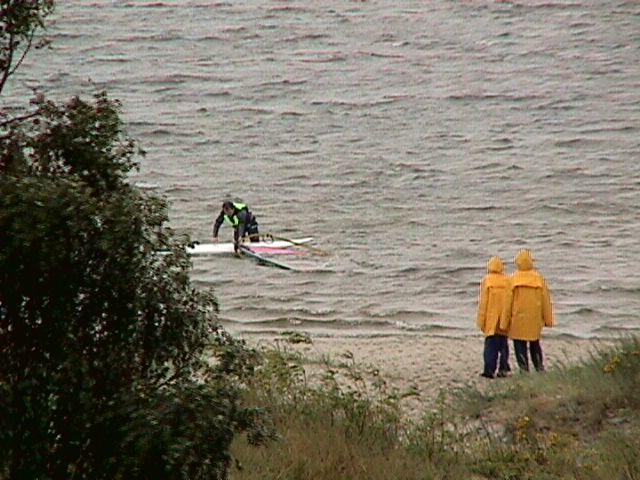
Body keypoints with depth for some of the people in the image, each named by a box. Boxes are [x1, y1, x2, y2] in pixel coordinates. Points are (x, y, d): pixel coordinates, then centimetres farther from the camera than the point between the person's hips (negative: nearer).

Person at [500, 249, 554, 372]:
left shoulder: (513, 280, -7)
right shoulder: (539, 279, -1)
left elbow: (508, 302, -5)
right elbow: (546, 300, 2)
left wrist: (504, 322, 1)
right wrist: (548, 319, 11)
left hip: (518, 319, -3)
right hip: (535, 319, 3)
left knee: (520, 346, 3)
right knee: (535, 345, 18)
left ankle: (524, 369, -3)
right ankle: (540, 368, 13)